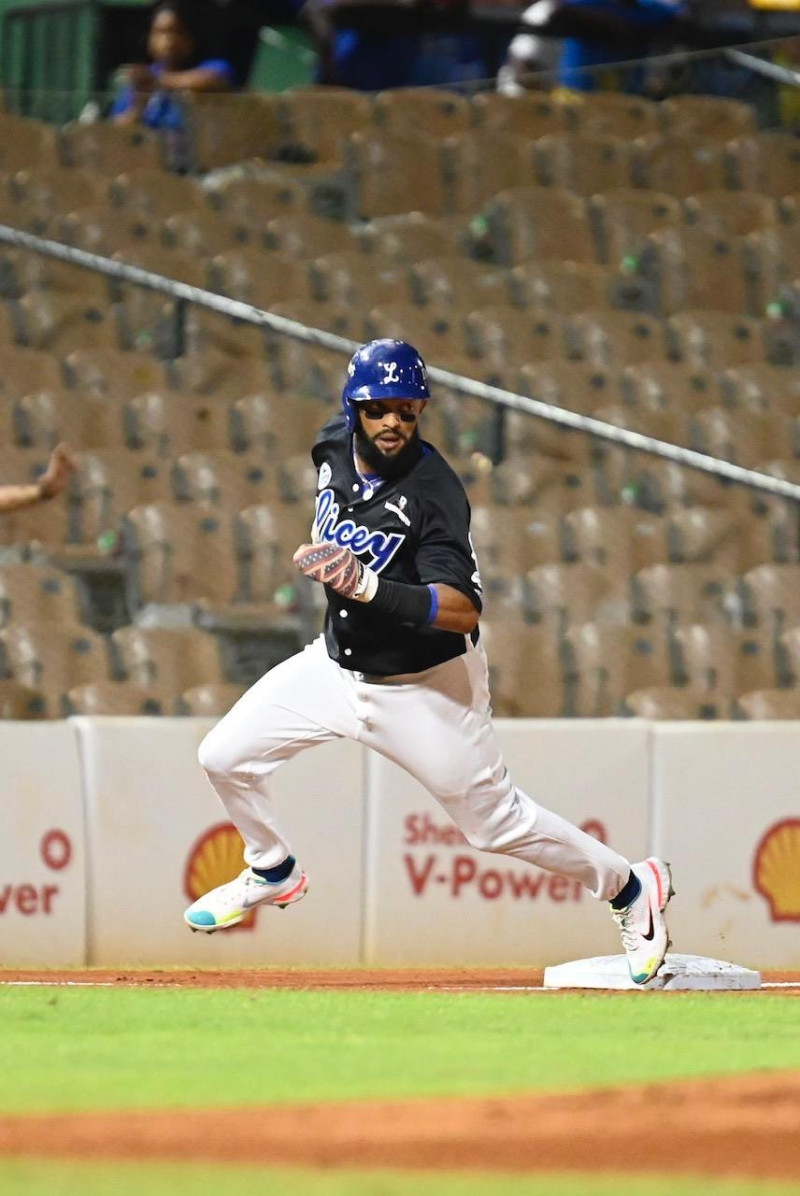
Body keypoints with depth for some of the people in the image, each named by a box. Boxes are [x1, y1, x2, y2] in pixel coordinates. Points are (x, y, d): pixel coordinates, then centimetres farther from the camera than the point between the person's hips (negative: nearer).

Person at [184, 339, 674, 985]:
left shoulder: (433, 492, -28)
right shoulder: (335, 446, -8)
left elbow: (463, 610, -37)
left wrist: (367, 586, -47)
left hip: (426, 684, -6)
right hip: (339, 661, 6)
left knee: (495, 820, 2)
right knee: (225, 756, 1)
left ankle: (631, 887, 23)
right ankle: (274, 874, 29)